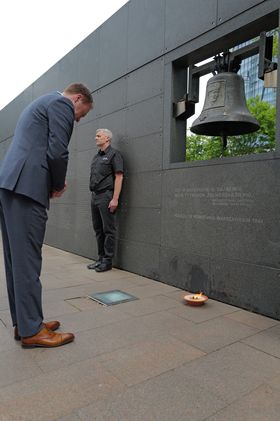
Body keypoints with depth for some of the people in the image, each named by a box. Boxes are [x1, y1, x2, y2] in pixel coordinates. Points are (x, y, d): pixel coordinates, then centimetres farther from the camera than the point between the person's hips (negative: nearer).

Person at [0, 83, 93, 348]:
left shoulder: (39, 103, 30)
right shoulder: (62, 104, 1)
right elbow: (57, 152, -13)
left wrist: (53, 184, 18)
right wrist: (58, 185, 2)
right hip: (27, 187, -10)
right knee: (28, 260, -5)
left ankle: (22, 322, 21)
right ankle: (31, 330, 5)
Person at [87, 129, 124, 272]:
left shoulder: (114, 154, -3)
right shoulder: (96, 156, 21)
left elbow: (119, 177, -12)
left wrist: (115, 199, -19)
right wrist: (93, 196, 13)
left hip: (106, 196, -8)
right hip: (95, 196, 8)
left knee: (108, 230, -3)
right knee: (98, 229, 11)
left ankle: (107, 261, 5)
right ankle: (100, 258, 21)